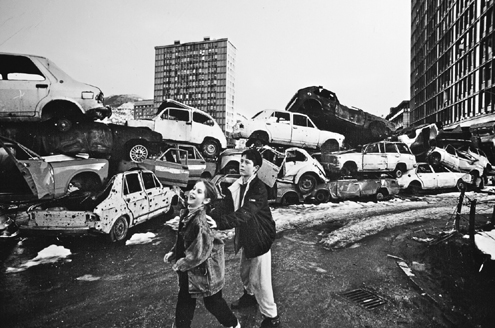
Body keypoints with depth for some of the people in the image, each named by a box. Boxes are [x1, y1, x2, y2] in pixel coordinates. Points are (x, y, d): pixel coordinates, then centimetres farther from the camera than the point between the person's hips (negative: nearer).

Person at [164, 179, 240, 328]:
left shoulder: (202, 221, -30)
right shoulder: (186, 214, -2)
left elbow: (200, 252, -28)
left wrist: (181, 264, -17)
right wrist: (173, 253, 5)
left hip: (204, 270, -7)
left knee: (212, 302, 15)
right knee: (184, 303, 17)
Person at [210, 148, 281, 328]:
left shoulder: (259, 189, -24)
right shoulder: (236, 186, -1)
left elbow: (244, 213, -36)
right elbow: (225, 207, -7)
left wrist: (219, 223, -46)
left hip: (260, 238, -7)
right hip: (245, 237, 7)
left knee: (260, 280, 2)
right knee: (245, 273, 25)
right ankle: (250, 295, 53)